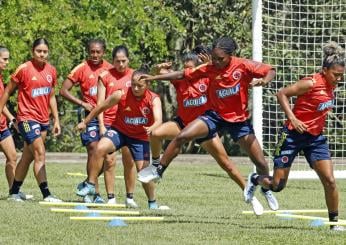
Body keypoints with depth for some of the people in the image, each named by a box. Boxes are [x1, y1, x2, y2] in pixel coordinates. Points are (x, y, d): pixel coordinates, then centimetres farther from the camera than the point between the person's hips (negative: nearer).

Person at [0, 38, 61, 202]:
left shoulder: (51, 70, 8)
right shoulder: (24, 69, -9)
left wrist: (56, 120, 15)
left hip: (43, 120, 6)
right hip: (27, 118, -6)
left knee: (27, 157, 13)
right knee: (40, 154, -16)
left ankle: (14, 193, 23)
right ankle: (46, 195, -19)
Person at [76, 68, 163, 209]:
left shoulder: (154, 100, -18)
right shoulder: (121, 95, -16)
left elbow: (158, 120, -33)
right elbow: (101, 107, -2)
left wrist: (152, 128, -57)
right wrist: (85, 122, 7)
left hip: (141, 137, -1)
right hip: (119, 131, 1)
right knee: (100, 148, -25)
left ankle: (152, 202, 16)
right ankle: (91, 185, -13)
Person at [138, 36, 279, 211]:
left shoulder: (243, 66, -16)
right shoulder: (209, 69, -9)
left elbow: (270, 71, -13)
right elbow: (183, 75, -5)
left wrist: (263, 81, -36)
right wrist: (154, 78, -8)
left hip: (239, 120, -1)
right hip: (215, 115, 1)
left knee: (260, 162, -1)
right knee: (181, 137, -17)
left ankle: (266, 189, 30)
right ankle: (158, 171, 1)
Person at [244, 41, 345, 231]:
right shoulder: (311, 83, -20)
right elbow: (281, 94, -17)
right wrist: (292, 118, -23)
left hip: (316, 137, 6)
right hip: (294, 135, -6)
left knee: (329, 180, -9)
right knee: (277, 185, 1)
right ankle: (255, 179, 35)